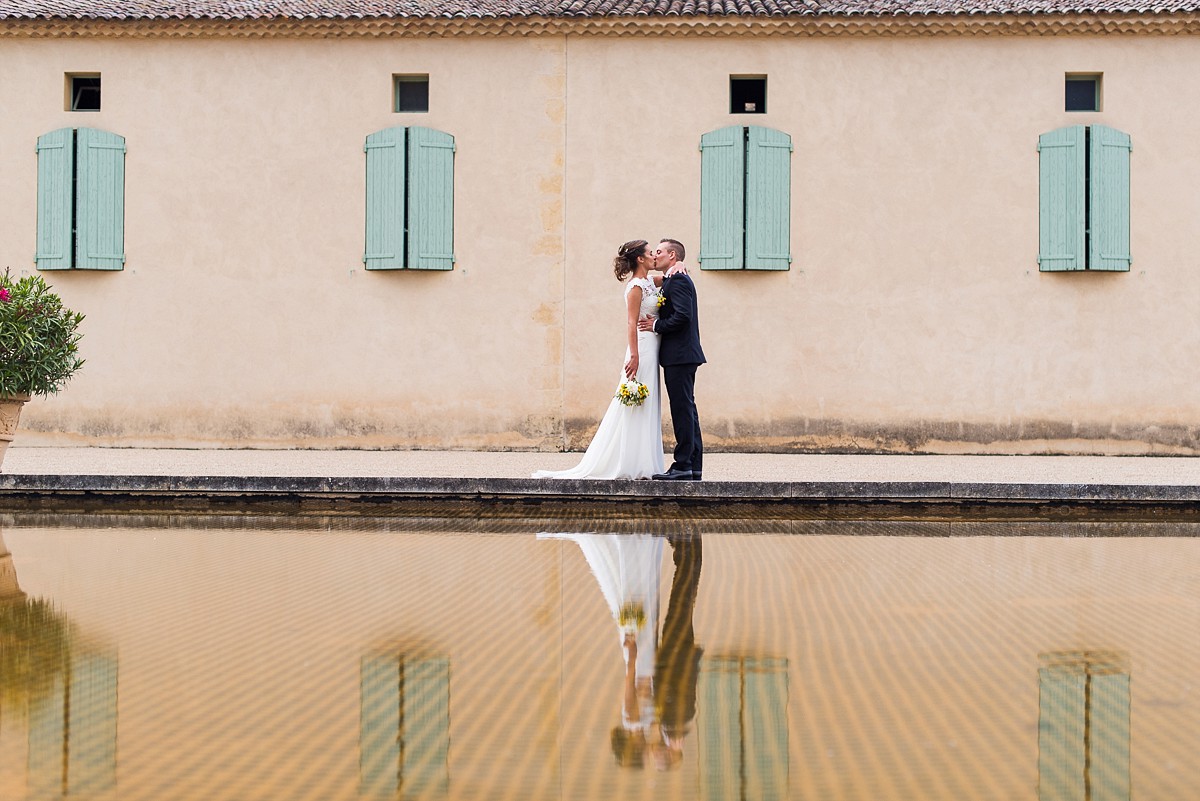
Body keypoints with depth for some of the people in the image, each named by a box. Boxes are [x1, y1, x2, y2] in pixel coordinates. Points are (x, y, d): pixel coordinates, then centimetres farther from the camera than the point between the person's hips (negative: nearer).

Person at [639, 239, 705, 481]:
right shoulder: (679, 279, 21)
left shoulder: (677, 280, -12)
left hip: (679, 355, -11)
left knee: (682, 409, -9)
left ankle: (683, 466, -9)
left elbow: (682, 315, -22)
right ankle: (694, 466, 14)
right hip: (682, 355, 11)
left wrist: (657, 325, -12)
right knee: (687, 409, 11)